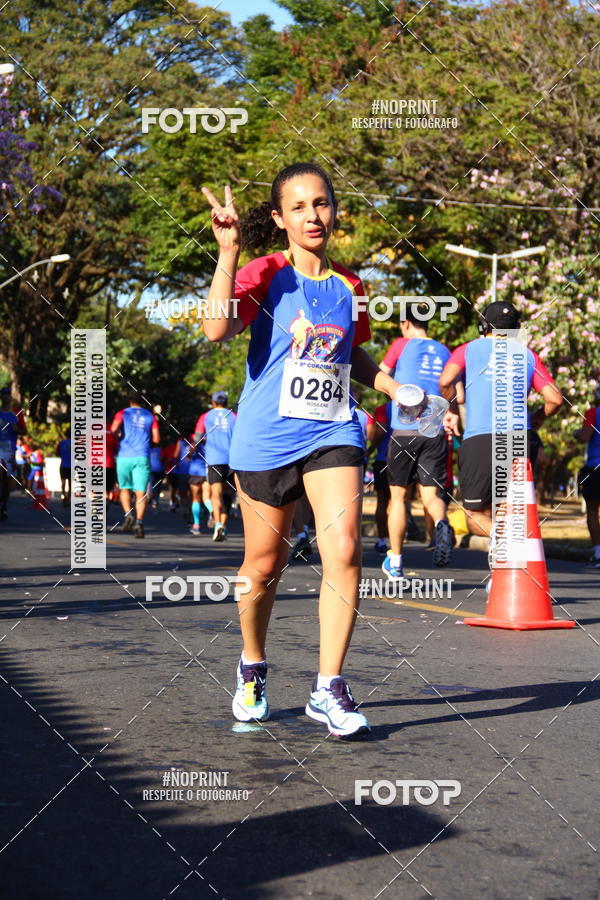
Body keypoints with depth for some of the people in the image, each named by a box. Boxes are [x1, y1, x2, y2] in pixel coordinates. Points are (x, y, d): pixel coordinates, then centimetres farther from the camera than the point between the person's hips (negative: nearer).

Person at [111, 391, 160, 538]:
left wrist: (118, 433, 11)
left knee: (125, 489, 16)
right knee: (141, 492, -4)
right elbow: (156, 439, 6)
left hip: (124, 457, 0)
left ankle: (128, 514, -7)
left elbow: (114, 429, -11)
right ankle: (139, 521, -23)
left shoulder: (123, 413, 6)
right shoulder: (150, 416, 10)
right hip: (142, 458, 0)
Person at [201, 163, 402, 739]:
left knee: (343, 550, -15)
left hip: (332, 433, 3)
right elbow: (217, 330, -24)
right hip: (265, 438, -3)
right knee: (264, 566, 9)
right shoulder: (265, 275, -5)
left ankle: (328, 689, -6)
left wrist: (401, 391, 11)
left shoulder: (349, 287, 8)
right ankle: (252, 671, 34)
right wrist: (228, 251, -26)